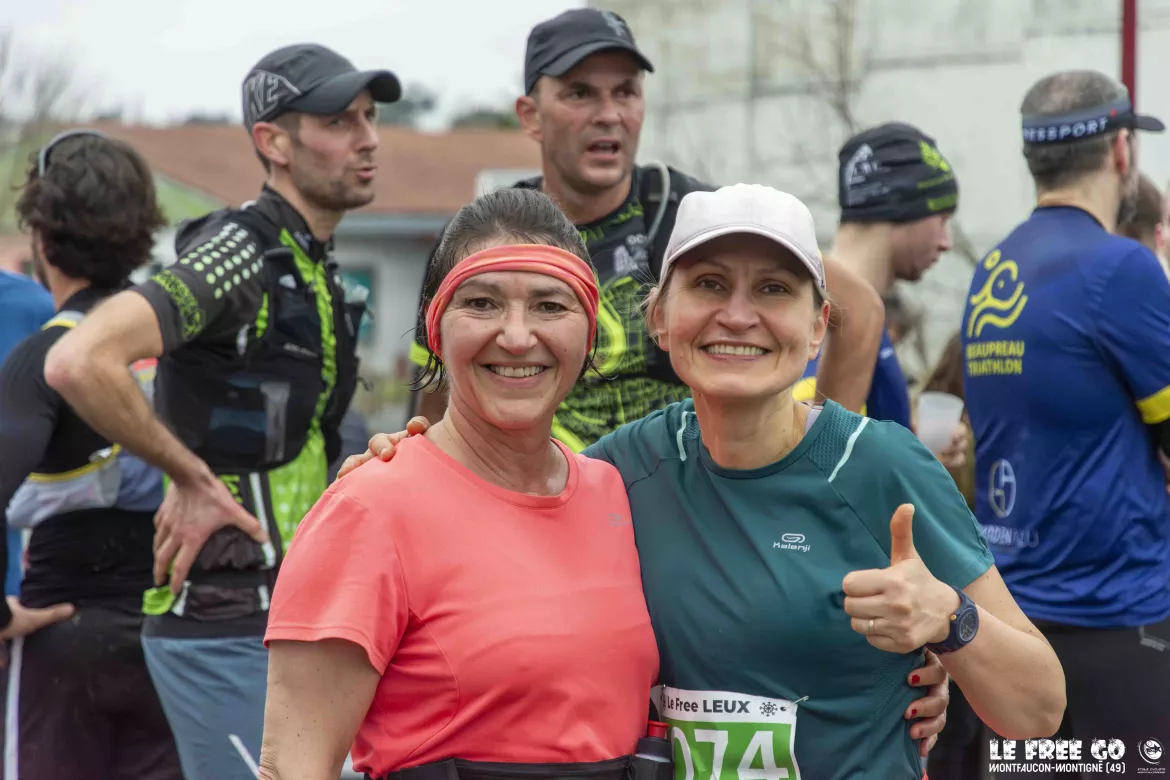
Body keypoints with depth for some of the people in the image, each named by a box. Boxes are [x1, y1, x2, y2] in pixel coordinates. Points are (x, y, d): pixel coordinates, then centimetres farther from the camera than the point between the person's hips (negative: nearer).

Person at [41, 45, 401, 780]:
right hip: (226, 627, -9)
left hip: (287, 620, 9)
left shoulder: (316, 270, 16)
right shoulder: (241, 252, -14)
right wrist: (190, 477, -19)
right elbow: (79, 362, -28)